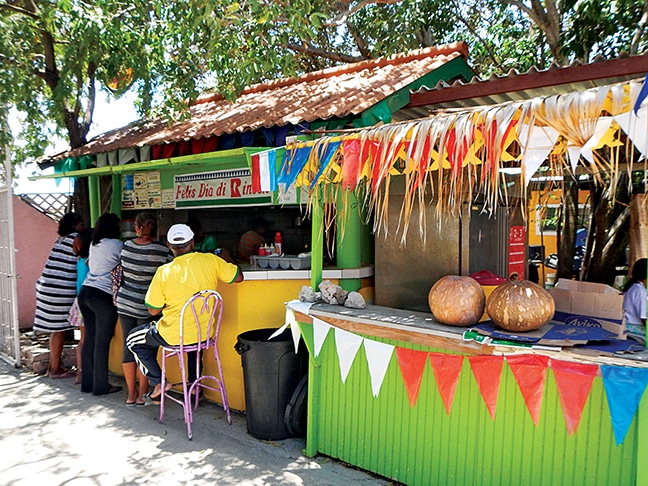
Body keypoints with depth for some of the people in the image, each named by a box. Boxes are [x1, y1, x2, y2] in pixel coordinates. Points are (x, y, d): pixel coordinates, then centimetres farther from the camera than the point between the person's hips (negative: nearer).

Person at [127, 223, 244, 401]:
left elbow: (153, 310, -6)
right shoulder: (211, 260, -10)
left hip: (174, 336, -3)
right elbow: (238, 277, 3)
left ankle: (159, 383, 15)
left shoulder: (164, 272, -15)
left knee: (133, 340, 23)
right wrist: (225, 263, 21)